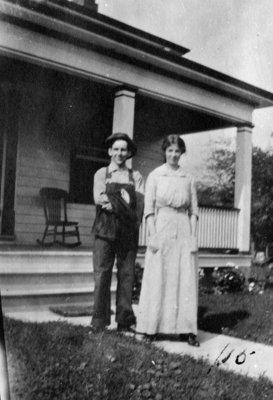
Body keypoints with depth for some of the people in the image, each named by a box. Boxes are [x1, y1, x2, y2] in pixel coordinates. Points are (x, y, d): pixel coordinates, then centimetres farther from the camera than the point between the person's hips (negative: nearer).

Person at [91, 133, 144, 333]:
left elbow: (139, 203, -1)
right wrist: (123, 200, -10)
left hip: (128, 232, 1)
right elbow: (98, 198, -4)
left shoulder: (136, 177, 12)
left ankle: (125, 320, 11)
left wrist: (113, 202, -9)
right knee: (102, 275, -2)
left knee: (127, 275, 2)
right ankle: (100, 322, 5)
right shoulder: (101, 174, 11)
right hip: (105, 230, -1)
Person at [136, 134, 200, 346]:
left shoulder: (188, 179, 10)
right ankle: (151, 328, 8)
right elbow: (149, 209, 0)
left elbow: (193, 211, 10)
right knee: (157, 279, 0)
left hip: (183, 231, 2)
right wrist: (153, 235, -9)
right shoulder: (155, 176, 5)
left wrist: (193, 236, 0)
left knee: (186, 280, 1)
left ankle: (186, 328, 8)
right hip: (161, 228, -2)